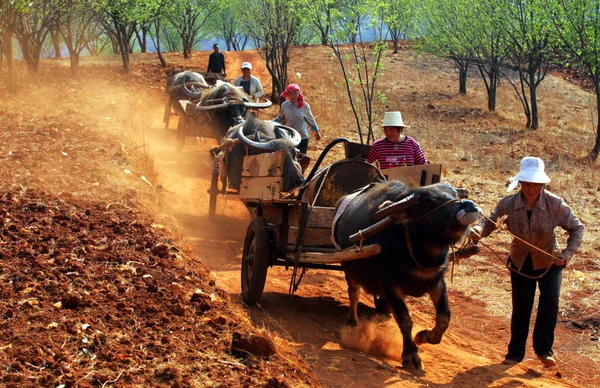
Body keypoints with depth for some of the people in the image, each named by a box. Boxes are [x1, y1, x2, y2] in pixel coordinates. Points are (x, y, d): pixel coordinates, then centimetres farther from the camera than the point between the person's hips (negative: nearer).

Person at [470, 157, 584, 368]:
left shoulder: (555, 204, -22)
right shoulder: (508, 204, -20)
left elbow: (577, 228, -11)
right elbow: (490, 221, -17)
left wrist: (567, 254, -21)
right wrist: (478, 230, -40)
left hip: (549, 263, -1)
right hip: (520, 263, 1)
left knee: (550, 302, -18)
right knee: (520, 310, 9)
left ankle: (543, 349, -1)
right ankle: (515, 352, 27)